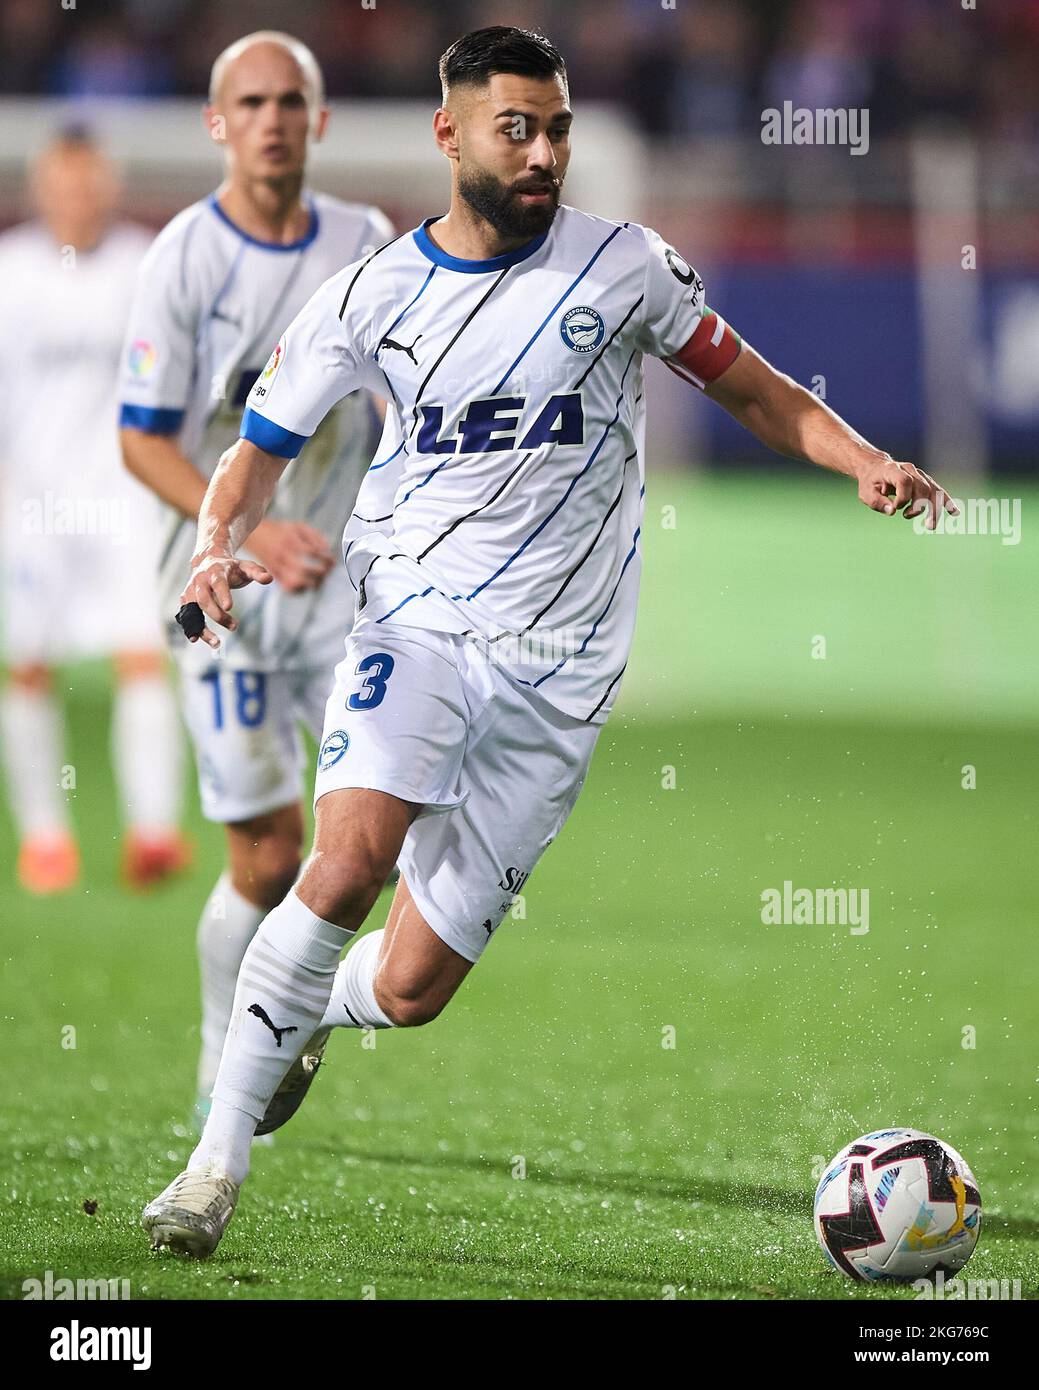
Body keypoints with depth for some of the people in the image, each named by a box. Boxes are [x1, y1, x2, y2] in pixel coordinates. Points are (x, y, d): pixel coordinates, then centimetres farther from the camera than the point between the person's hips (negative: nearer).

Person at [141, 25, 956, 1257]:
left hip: (556, 668, 1)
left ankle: (298, 1019, 36)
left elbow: (749, 386, 10)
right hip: (416, 616, -1)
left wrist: (864, 460, -9)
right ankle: (216, 1163, -20)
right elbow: (260, 445, 11)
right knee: (351, 858, -30)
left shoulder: (622, 266, 0)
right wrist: (219, 544, -10)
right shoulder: (371, 298, 1)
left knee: (408, 990, -2)